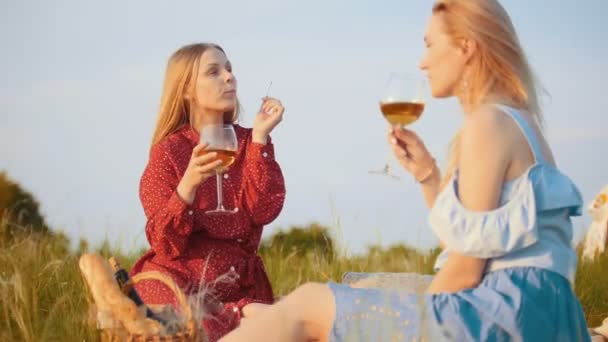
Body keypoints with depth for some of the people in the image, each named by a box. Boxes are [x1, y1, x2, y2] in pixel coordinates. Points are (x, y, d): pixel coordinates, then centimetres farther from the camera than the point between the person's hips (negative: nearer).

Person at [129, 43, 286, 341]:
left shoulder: (248, 143, 5)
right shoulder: (169, 151, -5)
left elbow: (264, 211, -12)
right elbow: (166, 244, -13)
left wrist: (260, 137, -13)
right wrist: (189, 183, -29)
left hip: (240, 287, 4)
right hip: (180, 284, -4)